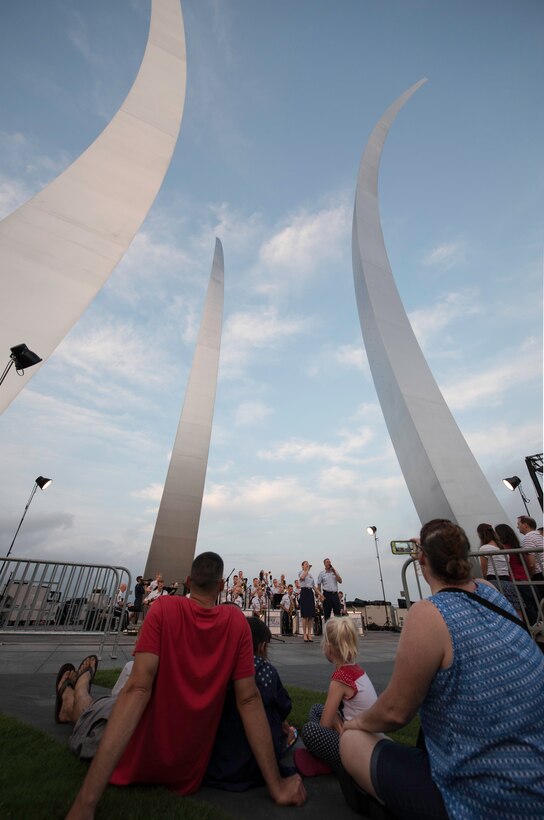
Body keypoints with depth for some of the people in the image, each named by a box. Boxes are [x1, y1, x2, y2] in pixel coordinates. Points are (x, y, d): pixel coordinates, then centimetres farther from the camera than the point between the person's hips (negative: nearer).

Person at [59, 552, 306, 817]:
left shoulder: (165, 607, -22)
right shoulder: (237, 621, -15)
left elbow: (138, 689, -28)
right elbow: (249, 699, -14)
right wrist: (277, 786, -6)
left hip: (136, 761, -3)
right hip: (189, 771, 3)